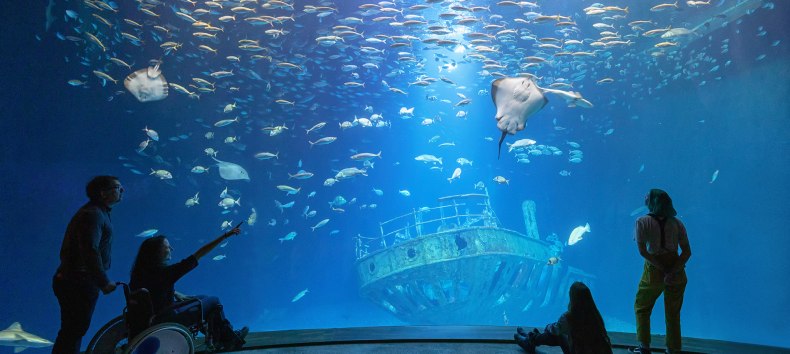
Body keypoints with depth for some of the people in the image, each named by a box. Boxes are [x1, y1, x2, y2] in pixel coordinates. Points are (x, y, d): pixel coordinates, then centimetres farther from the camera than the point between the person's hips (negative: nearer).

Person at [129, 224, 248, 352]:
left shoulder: (142, 271, -2)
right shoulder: (164, 272, -28)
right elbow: (198, 255, -26)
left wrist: (177, 295, 4)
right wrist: (225, 235, -23)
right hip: (167, 320, -9)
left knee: (203, 298, 19)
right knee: (214, 302, 2)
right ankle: (230, 339, 21)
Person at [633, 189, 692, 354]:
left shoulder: (643, 222, -9)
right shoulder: (676, 223, 2)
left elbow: (642, 250, -16)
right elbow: (687, 252, -5)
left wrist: (662, 268, -12)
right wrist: (673, 270, -12)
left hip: (654, 271, -3)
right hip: (677, 272, 3)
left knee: (642, 309, 16)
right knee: (673, 314, 15)